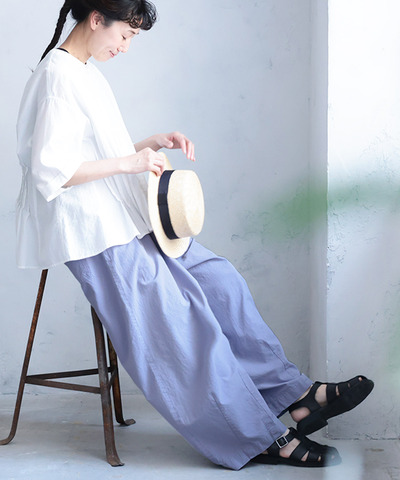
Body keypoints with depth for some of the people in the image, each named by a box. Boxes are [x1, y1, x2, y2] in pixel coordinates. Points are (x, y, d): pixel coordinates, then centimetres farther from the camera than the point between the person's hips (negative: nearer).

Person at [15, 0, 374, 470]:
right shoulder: (59, 77, -15)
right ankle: (258, 439, 1)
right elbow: (50, 170, -23)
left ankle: (293, 395, 7)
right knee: (183, 325, -9)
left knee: (219, 280, 3)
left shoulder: (86, 74, 16)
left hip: (125, 222, 10)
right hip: (93, 234, -10)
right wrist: (130, 162, -21)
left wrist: (150, 144, 9)